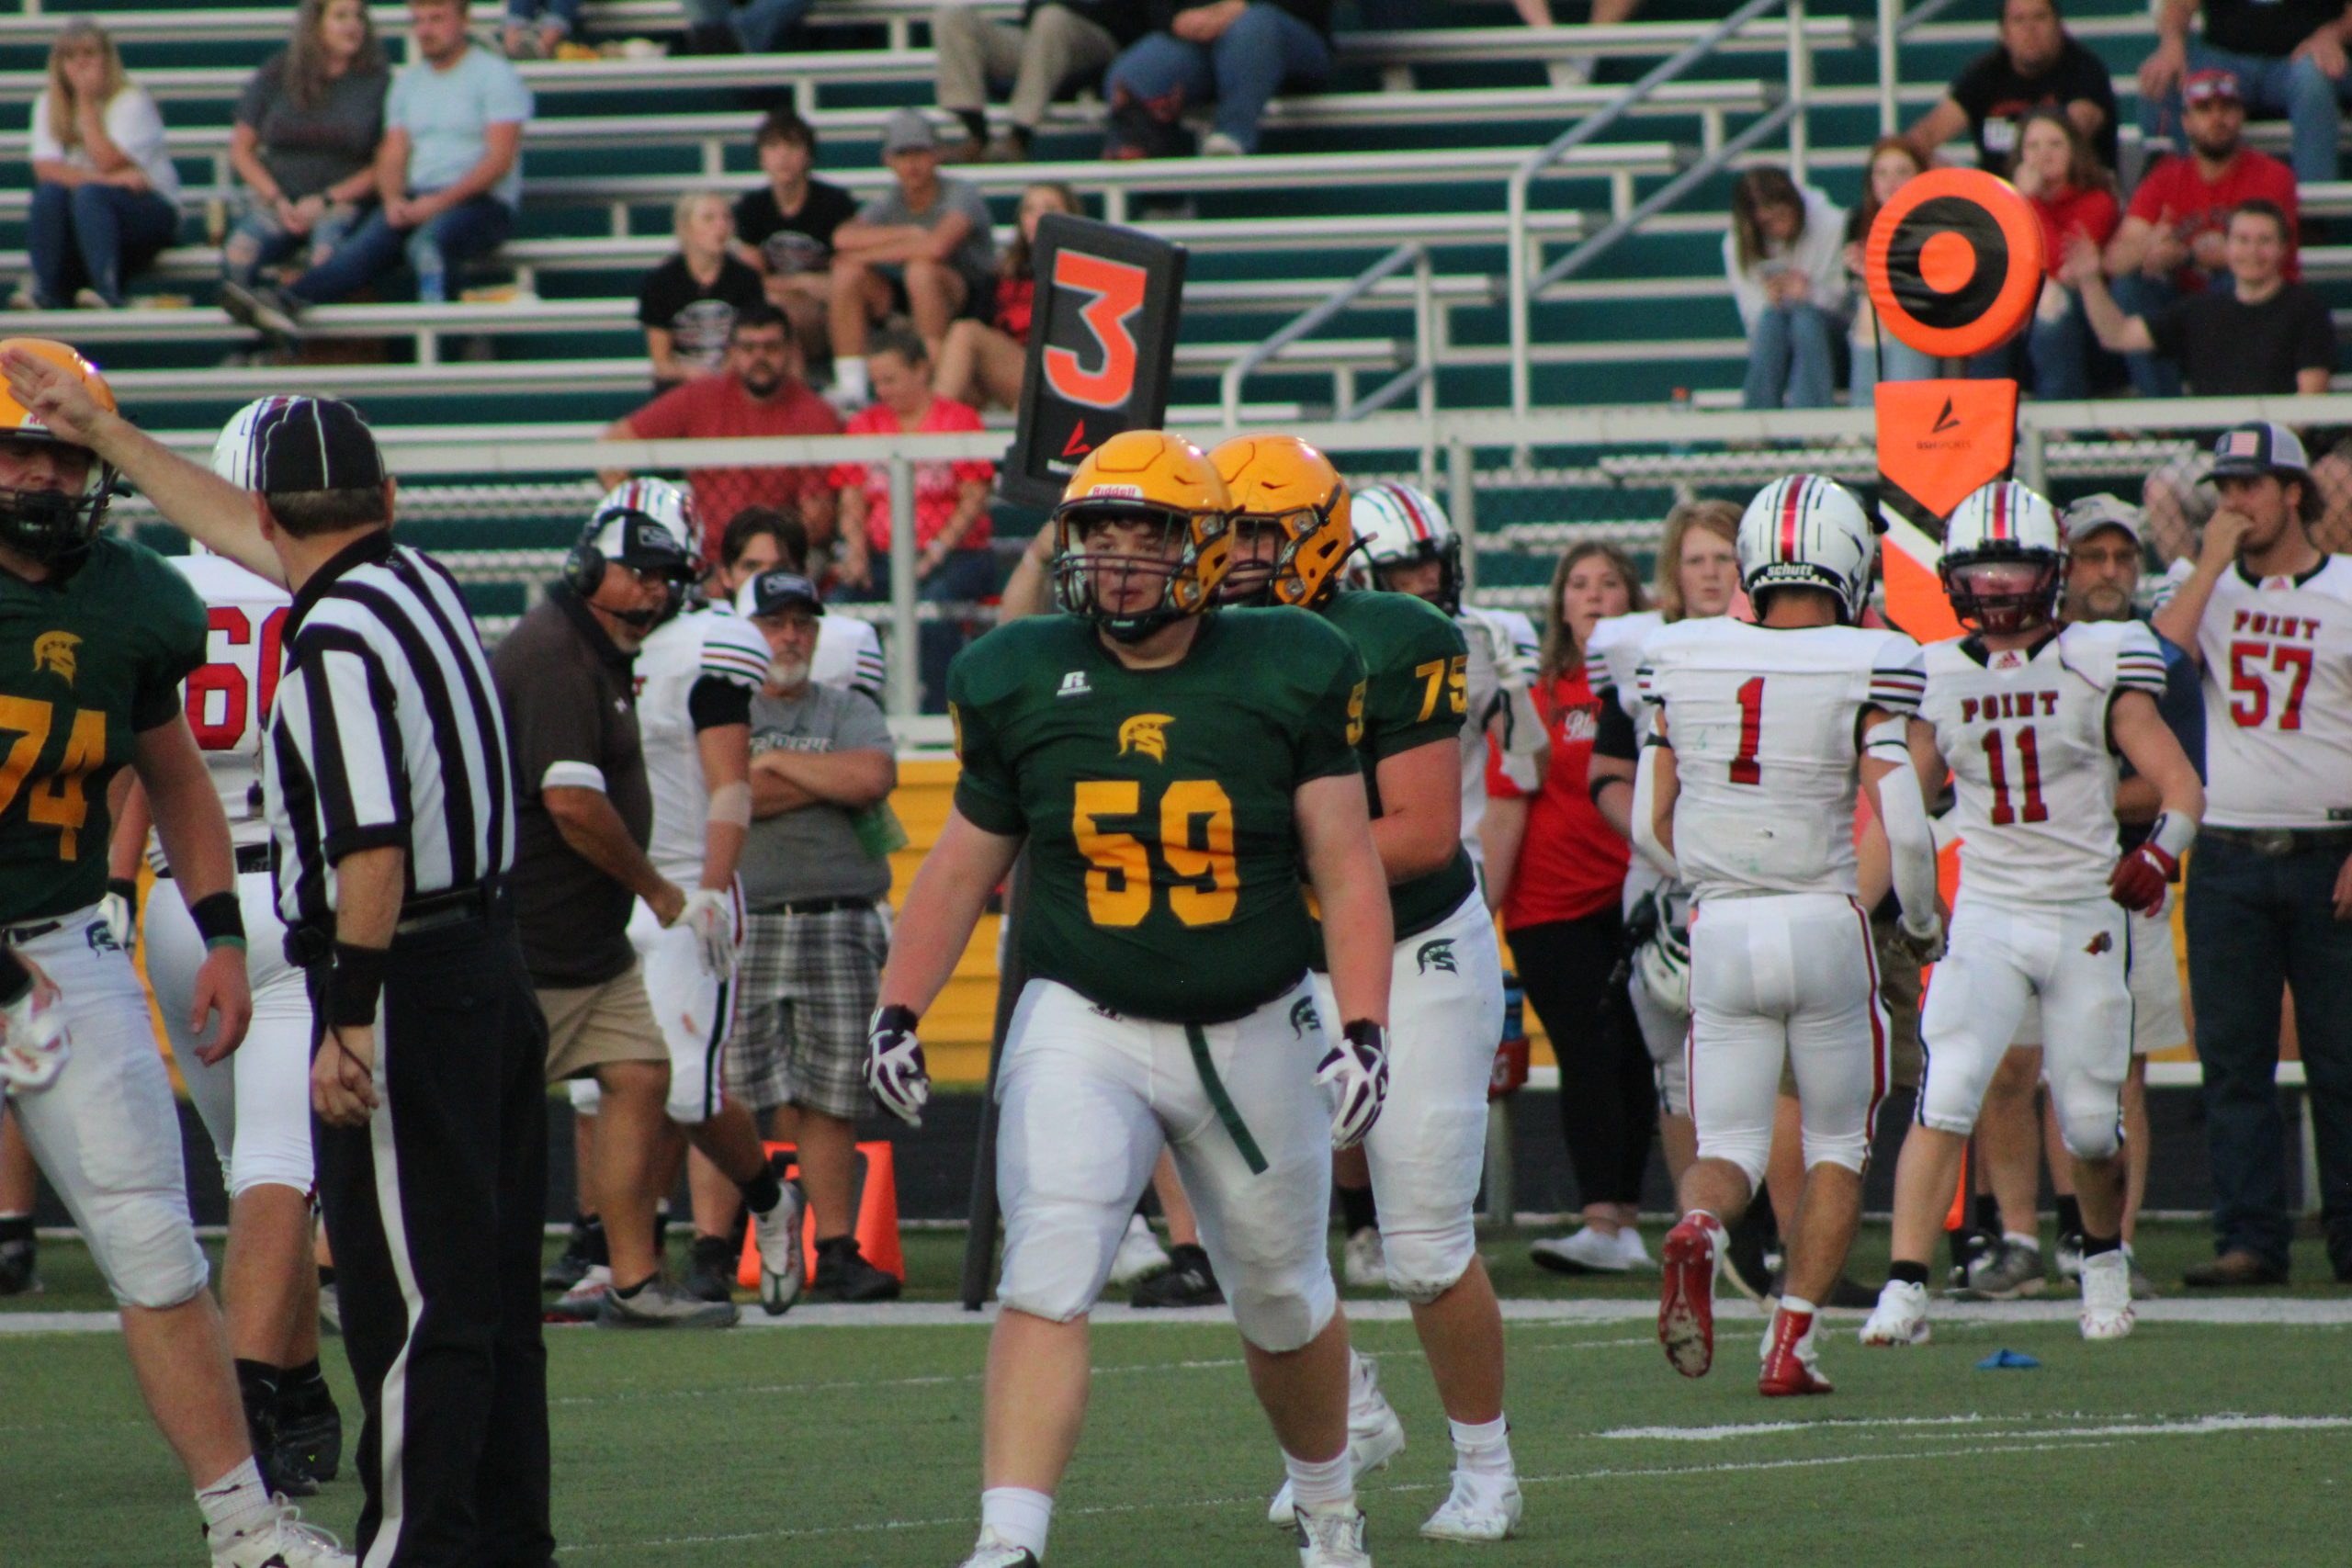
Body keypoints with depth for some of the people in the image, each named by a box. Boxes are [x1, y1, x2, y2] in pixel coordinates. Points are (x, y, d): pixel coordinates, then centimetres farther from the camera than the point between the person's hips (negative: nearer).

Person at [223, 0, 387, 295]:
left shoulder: (376, 83, 4)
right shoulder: (275, 76, 8)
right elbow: (241, 149, 11)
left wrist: (327, 201, -7)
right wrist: (278, 201, -2)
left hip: (341, 201, -2)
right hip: (273, 197, 2)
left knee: (326, 254, -36)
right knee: (239, 254, -30)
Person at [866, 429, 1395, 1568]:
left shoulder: (1286, 675, -6)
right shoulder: (1023, 682, -1)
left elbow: (1346, 867, -5)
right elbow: (962, 867, 9)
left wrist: (1363, 1030, -15)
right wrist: (897, 1013, 1)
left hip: (1253, 1035, 0)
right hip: (1083, 1026, 0)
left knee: (1284, 1302, 16)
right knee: (1048, 1273, -21)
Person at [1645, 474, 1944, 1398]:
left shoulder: (1681, 663, 2)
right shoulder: (1866, 670, -9)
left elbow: (1652, 824, 8)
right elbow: (1904, 827, -13)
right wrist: (1922, 922, 6)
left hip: (1720, 932, 2)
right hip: (1825, 924, -2)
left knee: (1730, 1147, 8)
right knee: (1837, 1146, 15)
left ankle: (1697, 1229, -27)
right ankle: (1791, 1343, 5)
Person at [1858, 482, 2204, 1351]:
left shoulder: (2098, 667, -4)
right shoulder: (1936, 678, 3)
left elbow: (2181, 787, -6)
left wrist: (2161, 852, -24)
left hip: (2087, 914, -1)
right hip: (1984, 913, 1)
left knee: (2090, 1123, 5)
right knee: (1945, 1094, -17)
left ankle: (2105, 1256, 35)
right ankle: (1905, 1287, -20)